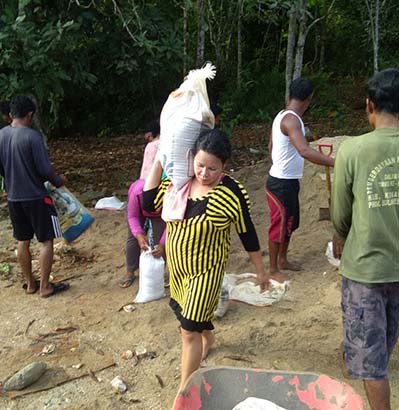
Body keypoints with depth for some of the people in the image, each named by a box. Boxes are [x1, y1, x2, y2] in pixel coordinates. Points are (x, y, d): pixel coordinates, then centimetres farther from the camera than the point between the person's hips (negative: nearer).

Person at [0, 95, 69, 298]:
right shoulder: (32, 136, -18)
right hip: (36, 197, -7)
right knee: (46, 241, 5)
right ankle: (45, 286, 10)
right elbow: (44, 169, -18)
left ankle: (30, 283, 27)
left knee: (23, 241, 16)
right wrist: (58, 181, 0)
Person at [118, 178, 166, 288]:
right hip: (139, 210, 0)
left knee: (158, 239, -10)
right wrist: (139, 235, -42)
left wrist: (162, 245, -39)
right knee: (133, 238, 0)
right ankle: (130, 272, 13)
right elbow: (132, 216, -27)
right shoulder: (137, 191, -43)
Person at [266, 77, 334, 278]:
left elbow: (271, 146, 19)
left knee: (290, 221, 21)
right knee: (280, 224, 3)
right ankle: (273, 269, 17)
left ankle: (282, 260, 37)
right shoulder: (291, 120, -24)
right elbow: (305, 151, -39)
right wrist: (336, 162, -41)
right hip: (282, 183, -10)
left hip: (285, 180, 10)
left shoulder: (282, 116, 7)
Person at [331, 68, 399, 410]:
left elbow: (340, 214, -7)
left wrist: (341, 239, 15)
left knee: (370, 355, 9)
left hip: (366, 267, -5)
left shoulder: (352, 150, -18)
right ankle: (371, 364, 57)